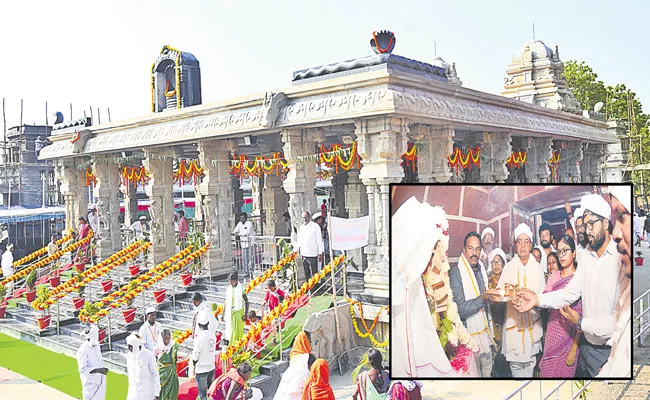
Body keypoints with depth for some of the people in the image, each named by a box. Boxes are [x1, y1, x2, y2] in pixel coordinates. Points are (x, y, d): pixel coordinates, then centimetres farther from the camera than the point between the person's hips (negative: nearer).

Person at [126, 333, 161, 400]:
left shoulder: (148, 355, -16)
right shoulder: (128, 355, 2)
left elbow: (156, 375, -11)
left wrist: (157, 393, -12)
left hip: (147, 392, -5)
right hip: (133, 392, 5)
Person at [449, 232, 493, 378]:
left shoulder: (481, 269, 7)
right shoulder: (456, 273, -17)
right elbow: (461, 309, -23)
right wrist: (483, 297, -32)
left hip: (485, 331, 7)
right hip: (470, 335, -7)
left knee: (487, 370, 18)